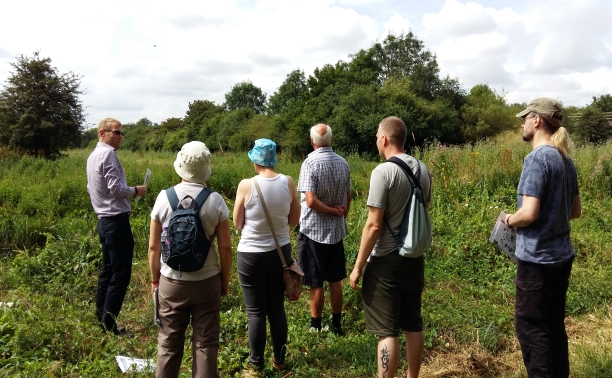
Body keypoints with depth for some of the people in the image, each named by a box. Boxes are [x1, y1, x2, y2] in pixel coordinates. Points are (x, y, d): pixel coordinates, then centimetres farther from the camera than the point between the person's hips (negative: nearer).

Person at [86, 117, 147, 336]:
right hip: (116, 220, -10)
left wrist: (130, 192, 21)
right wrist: (136, 191, -4)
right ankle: (108, 325, -3)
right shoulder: (108, 154, -14)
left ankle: (100, 320, 22)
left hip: (104, 220, 10)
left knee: (108, 270, 15)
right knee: (120, 275, -5)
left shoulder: (93, 155, 16)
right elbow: (117, 189, -22)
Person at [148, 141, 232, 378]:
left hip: (171, 281, 1)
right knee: (205, 343, 11)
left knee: (168, 342, 16)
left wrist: (155, 279, 12)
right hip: (207, 281, -1)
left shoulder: (164, 197, -8)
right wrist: (225, 280, 8)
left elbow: (153, 247, -2)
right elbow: (225, 247, -7)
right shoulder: (215, 200, -11)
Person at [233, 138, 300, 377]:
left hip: (252, 255, -3)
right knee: (277, 307, 17)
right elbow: (294, 220, 3)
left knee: (256, 312, 9)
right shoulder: (288, 183, -7)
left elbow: (237, 224, -5)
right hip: (281, 252, 4)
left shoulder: (246, 185, -16)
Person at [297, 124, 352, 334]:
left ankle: (316, 327, 16)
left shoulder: (310, 163, -16)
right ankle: (336, 324, 24)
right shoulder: (343, 163, 2)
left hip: (314, 231, -6)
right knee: (335, 280, 15)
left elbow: (311, 201, -23)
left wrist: (332, 211, -11)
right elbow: (348, 198, 8)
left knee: (316, 283, 5)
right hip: (336, 230, 6)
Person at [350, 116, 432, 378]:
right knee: (413, 325, 17)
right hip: (414, 258, 8)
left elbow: (374, 225, -19)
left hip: (386, 261, -7)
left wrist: (358, 266, -11)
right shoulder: (423, 170, 6)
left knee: (387, 331, 1)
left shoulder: (383, 171, -16)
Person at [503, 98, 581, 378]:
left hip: (538, 258, -9)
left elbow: (529, 213, -24)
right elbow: (575, 211, 16)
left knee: (531, 326, 4)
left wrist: (508, 219, -5)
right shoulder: (565, 159, 9)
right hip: (562, 254, 9)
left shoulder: (537, 159, -18)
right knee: (554, 323, 19)